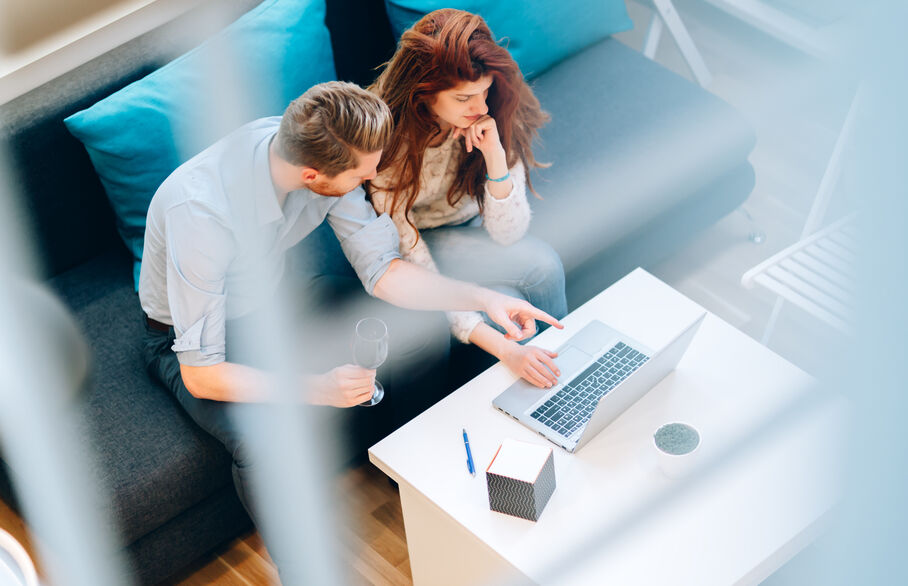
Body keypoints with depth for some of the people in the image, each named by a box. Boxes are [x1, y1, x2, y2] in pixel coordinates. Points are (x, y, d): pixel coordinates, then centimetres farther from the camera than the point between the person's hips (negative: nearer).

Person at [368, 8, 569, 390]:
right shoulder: (386, 143, -31)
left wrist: (494, 154, -35)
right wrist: (503, 348, -40)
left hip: (468, 231, 4)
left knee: (514, 308, -25)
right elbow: (412, 268, -31)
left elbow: (506, 233, -17)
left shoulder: (497, 117, -20)